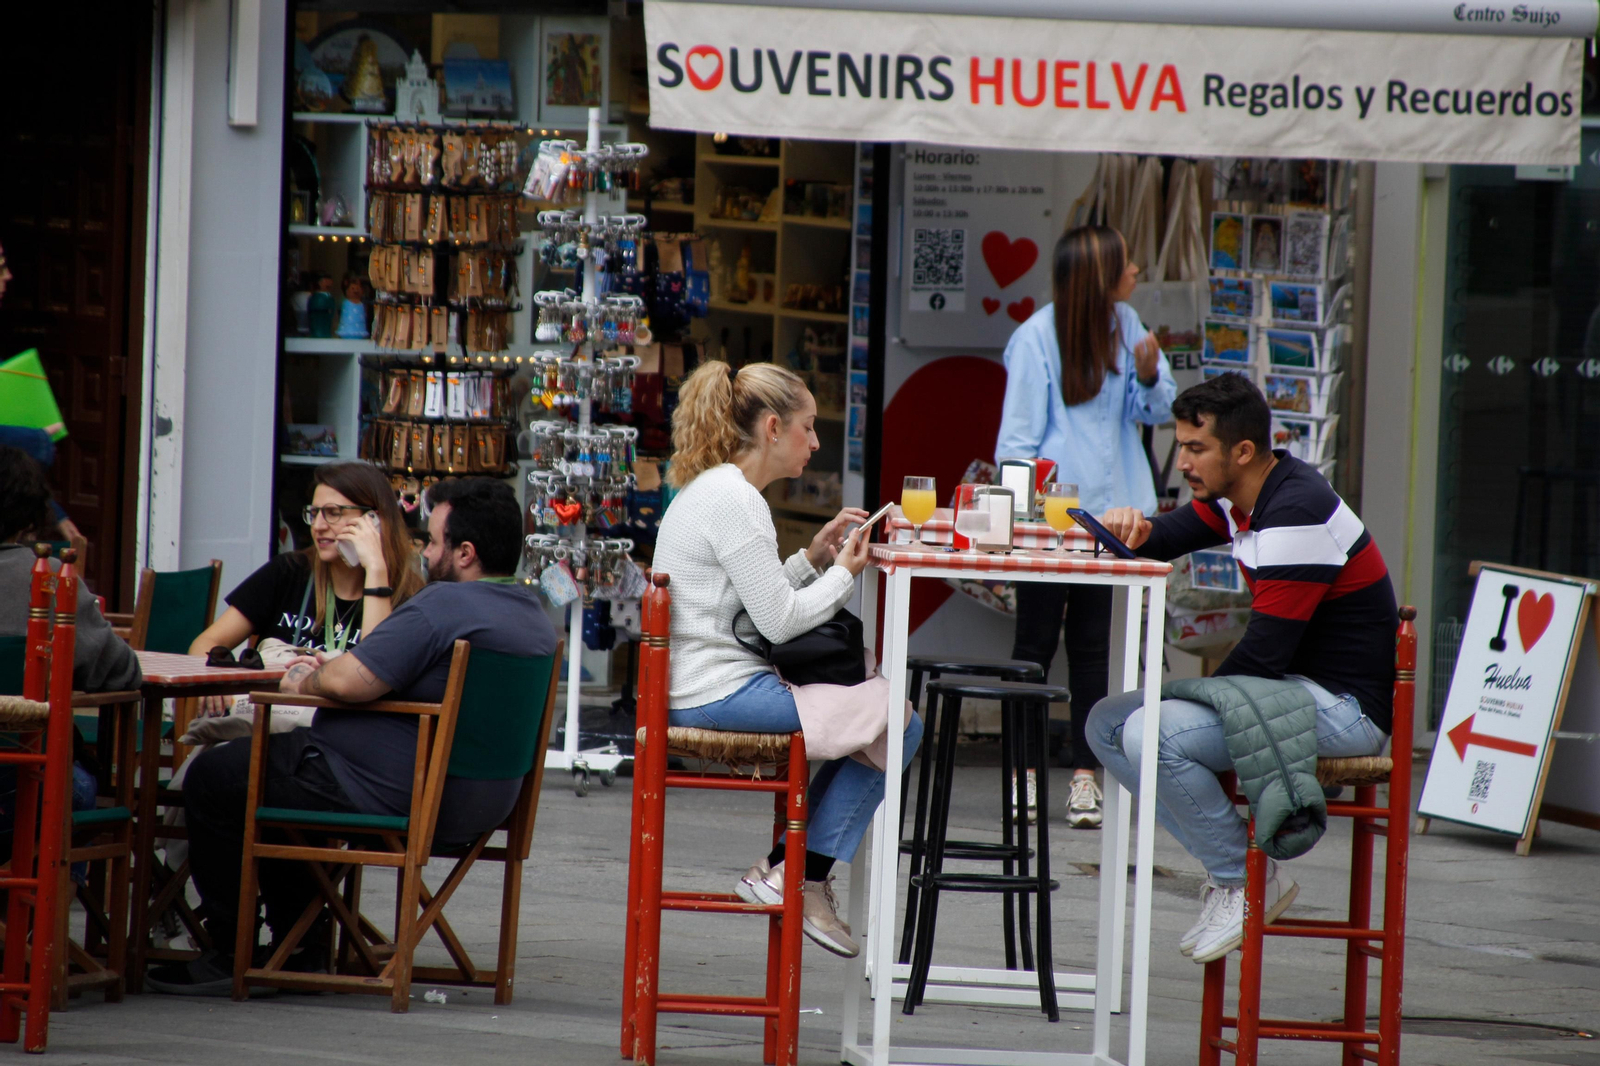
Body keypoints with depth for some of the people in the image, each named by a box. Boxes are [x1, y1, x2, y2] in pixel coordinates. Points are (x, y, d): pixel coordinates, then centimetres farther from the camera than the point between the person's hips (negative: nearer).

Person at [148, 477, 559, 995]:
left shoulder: (443, 605, -22)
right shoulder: (534, 615, 10)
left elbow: (349, 682, -26)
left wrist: (305, 681, -4)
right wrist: (332, 668, 13)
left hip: (396, 798, -10)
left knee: (212, 777, 4)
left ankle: (231, 955, 9)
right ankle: (302, 943, 27)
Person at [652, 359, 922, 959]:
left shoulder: (710, 489, 17)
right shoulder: (734, 500, -15)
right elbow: (778, 621, -16)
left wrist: (814, 559, 11)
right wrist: (842, 573, -3)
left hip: (691, 690, 11)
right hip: (719, 693, -11)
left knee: (889, 717, 15)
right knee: (896, 725, -11)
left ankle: (786, 870, 10)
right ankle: (804, 879, -3)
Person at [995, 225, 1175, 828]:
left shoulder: (1125, 326, 6)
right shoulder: (1037, 338, -10)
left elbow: (1157, 411, 10)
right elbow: (1018, 434, -7)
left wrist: (1149, 376, -11)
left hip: (1107, 509, 5)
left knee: (1092, 643, 6)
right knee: (1036, 641, 3)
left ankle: (1086, 775, 8)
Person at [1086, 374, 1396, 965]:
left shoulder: (1297, 516, -23)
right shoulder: (1236, 496, 6)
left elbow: (1265, 654, -24)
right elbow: (1168, 538, 17)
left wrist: (1196, 694, -8)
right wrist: (1133, 531, -8)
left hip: (1343, 706, -10)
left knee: (1154, 734, -26)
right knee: (1108, 723, 4)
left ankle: (1248, 882, -9)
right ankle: (1228, 863, 1)